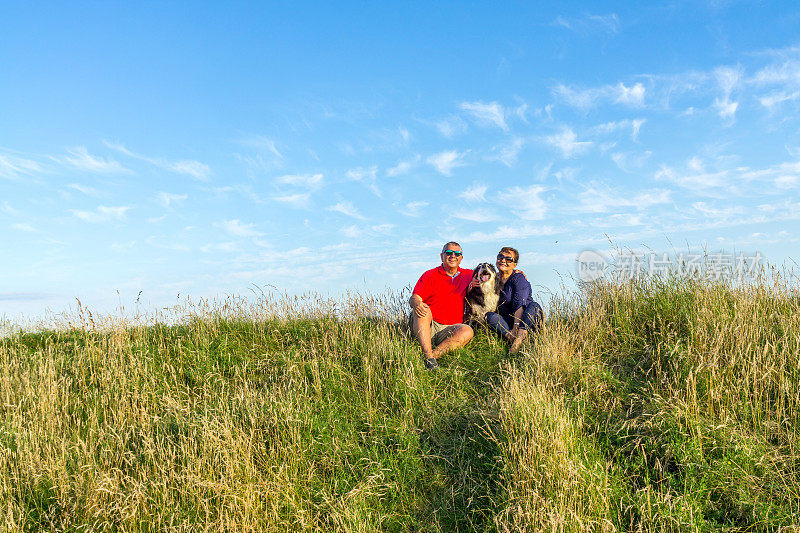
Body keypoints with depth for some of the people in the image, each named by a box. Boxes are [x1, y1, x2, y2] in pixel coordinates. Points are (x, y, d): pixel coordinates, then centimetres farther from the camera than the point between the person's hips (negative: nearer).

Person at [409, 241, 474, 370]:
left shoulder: (468, 275, 16)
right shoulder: (430, 275, 6)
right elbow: (413, 299, -3)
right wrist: (416, 303, -29)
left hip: (448, 330, 2)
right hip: (427, 326, -2)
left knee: (467, 331, -28)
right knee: (422, 310, -34)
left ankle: (434, 354, -38)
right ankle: (428, 357, -43)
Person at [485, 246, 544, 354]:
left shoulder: (519, 277, -9)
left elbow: (519, 305, -21)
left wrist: (516, 328, -32)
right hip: (506, 322, 4)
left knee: (534, 306, -31)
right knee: (488, 315, -20)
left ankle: (520, 337, -50)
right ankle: (511, 338, -40)